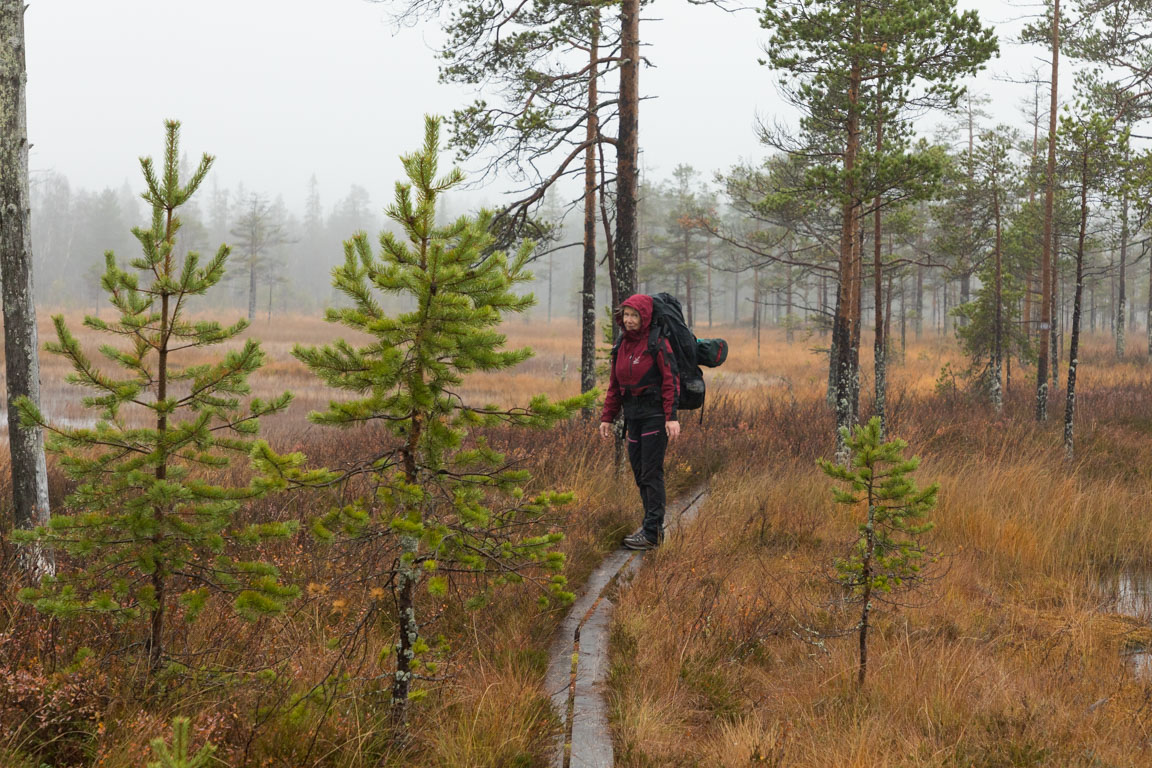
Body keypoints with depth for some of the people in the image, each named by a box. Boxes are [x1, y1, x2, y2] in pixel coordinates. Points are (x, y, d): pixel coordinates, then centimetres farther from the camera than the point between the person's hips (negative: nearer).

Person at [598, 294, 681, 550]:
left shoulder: (658, 343, -9)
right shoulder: (623, 345, 12)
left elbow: (670, 380, -13)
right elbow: (614, 385, 17)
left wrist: (672, 417, -20)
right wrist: (607, 417, 13)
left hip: (655, 415, -7)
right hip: (633, 415, 7)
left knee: (651, 473, -7)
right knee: (639, 472, 10)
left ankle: (652, 533, -5)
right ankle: (652, 525, 20)